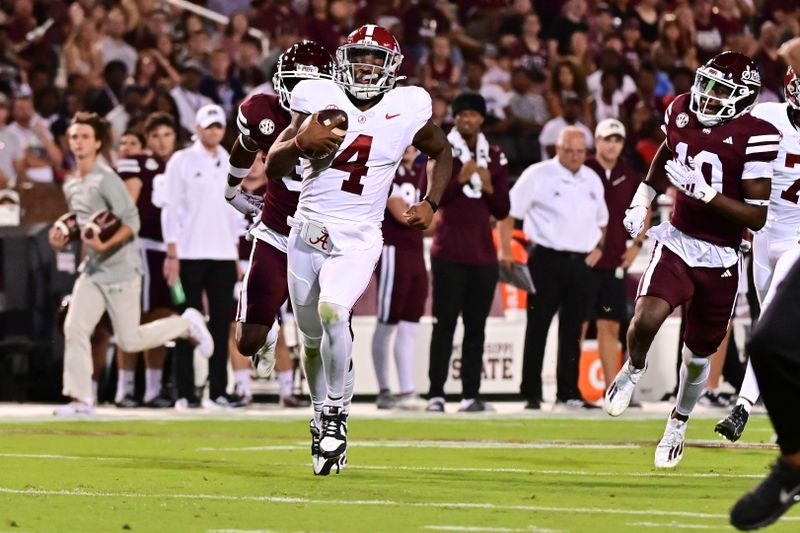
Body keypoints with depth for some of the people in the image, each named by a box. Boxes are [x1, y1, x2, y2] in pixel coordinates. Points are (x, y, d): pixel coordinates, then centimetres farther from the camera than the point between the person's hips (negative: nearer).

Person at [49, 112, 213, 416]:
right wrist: (62, 240, 5)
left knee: (129, 341, -2)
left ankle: (186, 324, 20)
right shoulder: (71, 186, 11)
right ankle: (80, 399, -5)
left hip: (120, 269, -7)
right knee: (74, 328, -8)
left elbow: (132, 222, -17)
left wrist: (105, 245, -30)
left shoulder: (106, 180, -14)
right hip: (92, 270, 7)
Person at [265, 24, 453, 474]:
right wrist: (301, 141, -21)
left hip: (357, 241, -2)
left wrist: (431, 204, 3)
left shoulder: (407, 109, -2)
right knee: (313, 340, 12)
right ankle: (321, 421, 33)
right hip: (307, 234, 2)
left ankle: (336, 411, -12)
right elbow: (273, 167, 0)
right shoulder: (320, 99, -2)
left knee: (332, 311, -28)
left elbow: (442, 153, 18)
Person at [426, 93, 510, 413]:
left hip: (483, 254, 4)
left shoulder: (495, 158, 13)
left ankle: (470, 395, 3)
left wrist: (490, 188, -7)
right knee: (445, 323, -7)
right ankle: (436, 394, -7)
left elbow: (502, 211, 12)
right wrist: (459, 180, -17)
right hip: (449, 254, -4)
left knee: (476, 326, 2)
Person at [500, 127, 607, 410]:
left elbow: (601, 220, 26)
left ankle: (568, 393, 14)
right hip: (547, 259, -5)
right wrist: (505, 251, -10)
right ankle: (531, 394, 0)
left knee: (572, 331, 8)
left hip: (581, 262, 5)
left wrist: (598, 247, 11)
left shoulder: (592, 179, 13)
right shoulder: (537, 175, -4)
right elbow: (509, 214, -4)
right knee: (537, 328, -3)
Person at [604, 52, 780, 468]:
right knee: (646, 321, -25)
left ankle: (678, 424, 40)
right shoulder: (683, 113, -3)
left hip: (719, 259, -2)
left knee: (697, 355, 13)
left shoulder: (755, 137, -17)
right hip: (677, 242, 2)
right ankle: (634, 369, 8)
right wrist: (642, 200, 13)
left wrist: (704, 191, -28)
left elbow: (756, 217, -19)